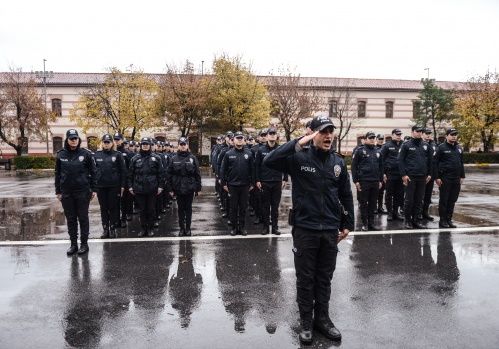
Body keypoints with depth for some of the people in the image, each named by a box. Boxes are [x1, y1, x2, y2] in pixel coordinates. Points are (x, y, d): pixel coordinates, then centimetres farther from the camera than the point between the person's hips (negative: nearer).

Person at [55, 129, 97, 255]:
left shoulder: (85, 154, -3)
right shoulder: (61, 155, 4)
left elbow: (93, 172, 0)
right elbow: (58, 174, 9)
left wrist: (93, 189, -2)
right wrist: (58, 191, 6)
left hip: (83, 191, -2)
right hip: (66, 192, 3)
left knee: (83, 218, 5)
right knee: (70, 219, 9)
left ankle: (84, 244, 14)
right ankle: (73, 244, 18)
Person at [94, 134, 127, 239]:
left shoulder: (117, 155, 0)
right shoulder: (96, 155, 6)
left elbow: (123, 171, -1)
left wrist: (123, 186, -5)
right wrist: (92, 185, 3)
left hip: (114, 186, -2)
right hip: (100, 186, 2)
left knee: (113, 208, 4)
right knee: (104, 208, 8)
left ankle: (113, 229, 13)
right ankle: (105, 229, 15)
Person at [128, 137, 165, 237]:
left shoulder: (156, 158, 1)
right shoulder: (135, 158, 5)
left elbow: (160, 173, 1)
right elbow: (130, 173, 7)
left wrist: (160, 186, -4)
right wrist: (130, 186, 3)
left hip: (152, 188, -1)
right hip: (139, 188, 1)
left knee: (151, 209, 6)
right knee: (142, 209, 9)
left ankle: (150, 228, 18)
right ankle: (143, 228, 20)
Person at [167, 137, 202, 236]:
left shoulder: (192, 158, -1)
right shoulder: (174, 159, 1)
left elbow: (197, 174, -1)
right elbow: (169, 174, 2)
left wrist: (198, 188, -4)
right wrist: (170, 188, -3)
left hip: (189, 188, -1)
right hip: (178, 188, 1)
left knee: (188, 208, 8)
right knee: (180, 208, 9)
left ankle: (188, 228, 17)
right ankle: (182, 228, 18)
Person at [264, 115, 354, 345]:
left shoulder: (338, 162, 5)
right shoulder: (299, 158, -8)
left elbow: (346, 195, 12)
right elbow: (269, 161, -23)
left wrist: (348, 224, 10)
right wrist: (298, 144, -26)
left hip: (330, 230, 4)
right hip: (305, 229, -3)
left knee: (324, 278, 15)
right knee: (305, 279, 9)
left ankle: (322, 318, 32)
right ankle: (305, 321, 25)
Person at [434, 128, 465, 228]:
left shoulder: (459, 148, 13)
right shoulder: (441, 147, -6)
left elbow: (461, 163, 19)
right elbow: (435, 163, -9)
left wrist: (462, 176, 13)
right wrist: (437, 177, -14)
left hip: (456, 179, 6)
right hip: (445, 178, -6)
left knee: (452, 200, 8)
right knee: (443, 200, 1)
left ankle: (449, 219, 17)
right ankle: (442, 220, 8)